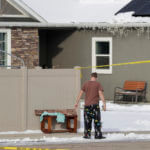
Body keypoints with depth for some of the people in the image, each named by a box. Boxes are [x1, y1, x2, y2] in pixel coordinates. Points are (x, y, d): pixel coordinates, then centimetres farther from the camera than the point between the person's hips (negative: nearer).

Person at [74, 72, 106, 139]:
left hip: (87, 105, 3)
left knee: (87, 121, 8)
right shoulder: (98, 84, -3)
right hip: (95, 105, -3)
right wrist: (104, 104, -13)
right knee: (97, 121, 1)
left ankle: (87, 135, 7)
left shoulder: (86, 84, 6)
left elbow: (80, 93, 6)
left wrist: (77, 103, 12)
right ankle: (98, 135, -2)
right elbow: (101, 94, -11)